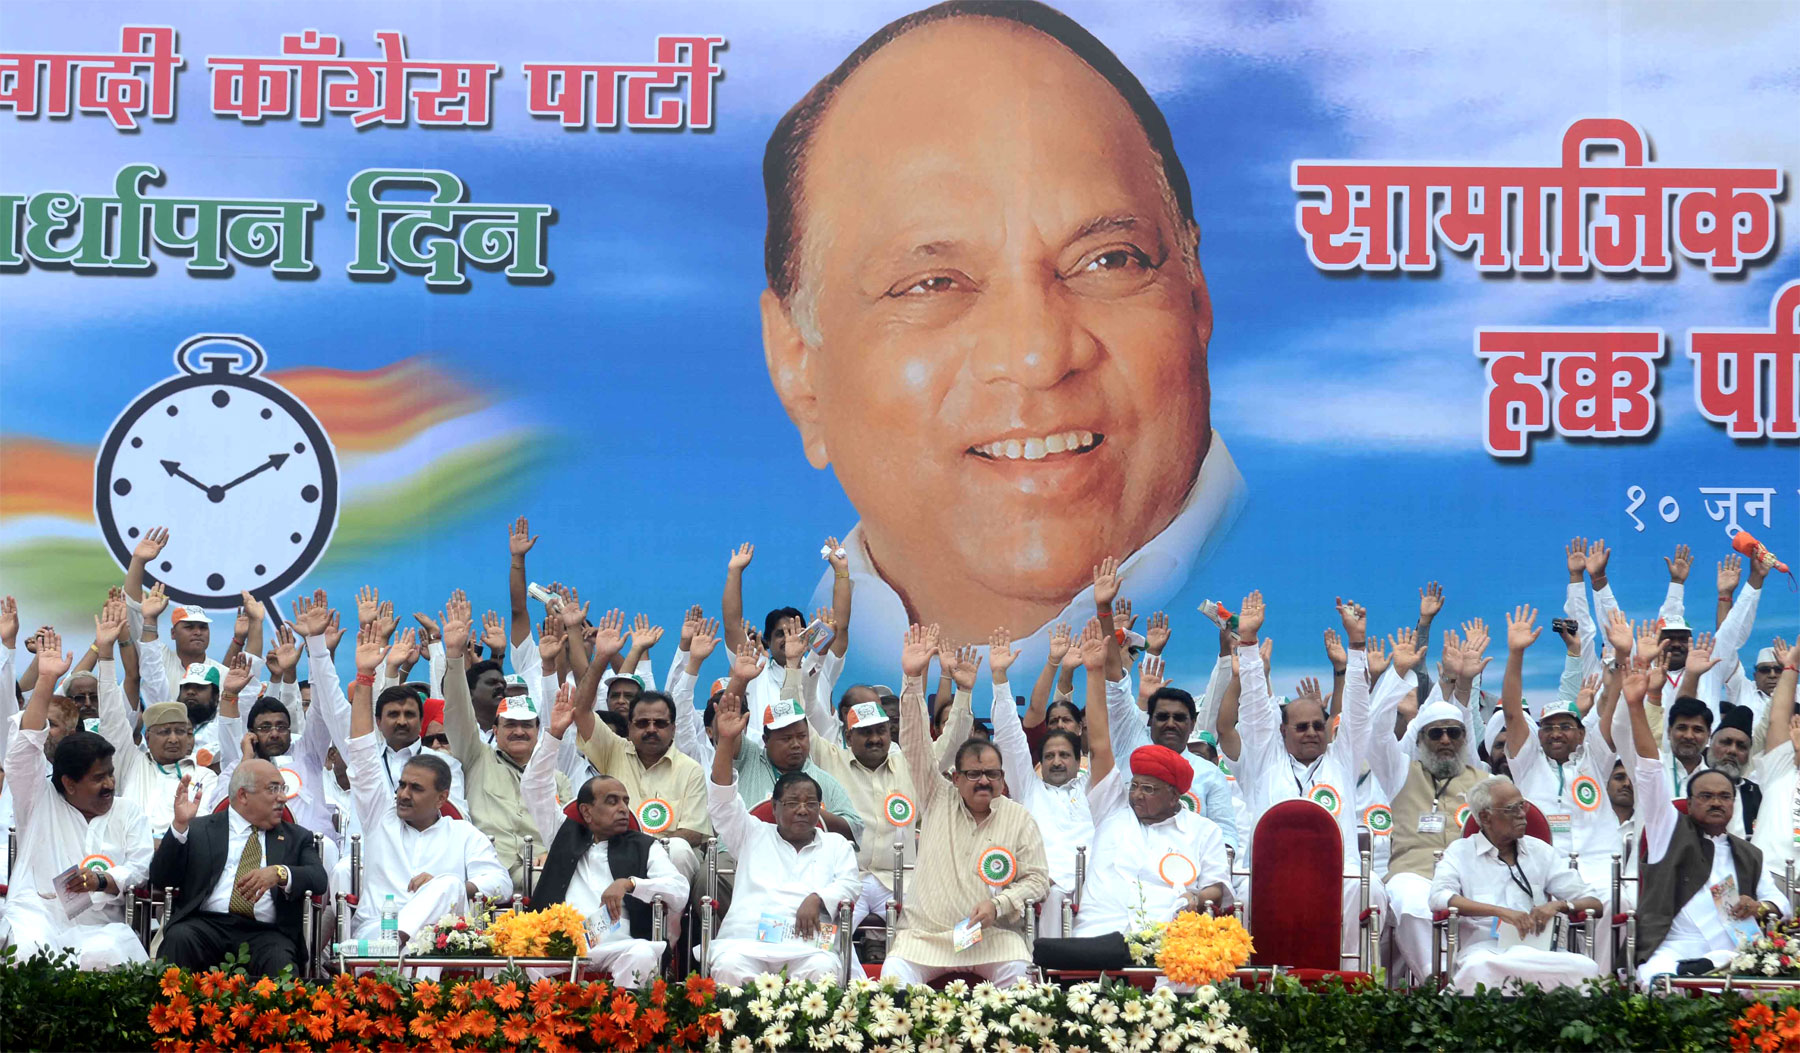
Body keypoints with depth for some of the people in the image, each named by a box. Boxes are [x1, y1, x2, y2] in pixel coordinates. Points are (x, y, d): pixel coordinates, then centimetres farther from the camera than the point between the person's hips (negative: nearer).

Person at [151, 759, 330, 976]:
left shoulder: (296, 836, 21)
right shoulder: (199, 830, 16)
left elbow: (320, 879, 3)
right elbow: (159, 880, 6)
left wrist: (279, 873, -17)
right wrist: (180, 826, -7)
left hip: (265, 932, 0)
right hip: (206, 925, 0)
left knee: (280, 962, -33)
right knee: (179, 938, -31)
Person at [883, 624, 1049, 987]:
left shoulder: (1018, 817, 7)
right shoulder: (938, 800, 7)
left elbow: (1037, 879, 7)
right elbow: (916, 746, -1)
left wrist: (998, 904, -12)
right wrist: (912, 680, -11)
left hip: (994, 934, 0)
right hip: (924, 935, 0)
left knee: (1018, 972, -29)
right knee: (894, 975, -26)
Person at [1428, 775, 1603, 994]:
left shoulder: (1540, 851, 20)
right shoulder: (1460, 852, 11)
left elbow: (1593, 903, 18)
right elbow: (1439, 899, -8)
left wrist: (1558, 905, -5)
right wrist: (1502, 912, -17)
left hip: (1535, 950, 3)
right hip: (1484, 949, -3)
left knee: (1586, 967, -30)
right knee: (1479, 968, -41)